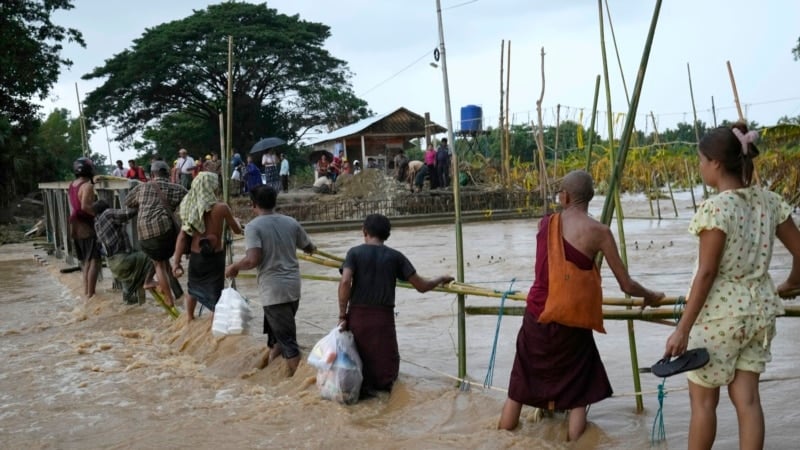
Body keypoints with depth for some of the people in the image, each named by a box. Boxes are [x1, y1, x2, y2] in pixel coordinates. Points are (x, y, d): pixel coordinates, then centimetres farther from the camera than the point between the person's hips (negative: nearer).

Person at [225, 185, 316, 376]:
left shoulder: (253, 226, -12)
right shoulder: (290, 222, 5)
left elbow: (253, 260, -23)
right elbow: (310, 248, 16)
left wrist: (233, 267, -4)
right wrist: (311, 248, 40)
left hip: (273, 289, -6)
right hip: (293, 286, 6)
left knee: (286, 338, -2)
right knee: (275, 328, 24)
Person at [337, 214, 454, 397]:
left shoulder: (355, 252, 2)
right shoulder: (395, 257, 4)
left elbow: (345, 282, -14)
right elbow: (421, 286, 4)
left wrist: (342, 315, -7)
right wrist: (441, 279, 22)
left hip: (357, 315, 1)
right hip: (383, 317, 0)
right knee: (386, 367, 10)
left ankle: (362, 387, -9)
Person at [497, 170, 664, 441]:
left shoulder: (545, 224, 4)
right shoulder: (599, 232, -7)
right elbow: (626, 286, -4)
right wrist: (650, 297, 17)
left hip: (537, 318, 3)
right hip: (571, 323, -3)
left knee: (518, 389, 17)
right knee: (577, 396, 12)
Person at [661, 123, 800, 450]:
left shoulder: (716, 207, -18)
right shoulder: (769, 201, 2)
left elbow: (707, 273, -19)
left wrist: (683, 328, -16)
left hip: (719, 314, -6)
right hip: (759, 311, 6)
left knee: (703, 399, 9)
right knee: (746, 398, 9)